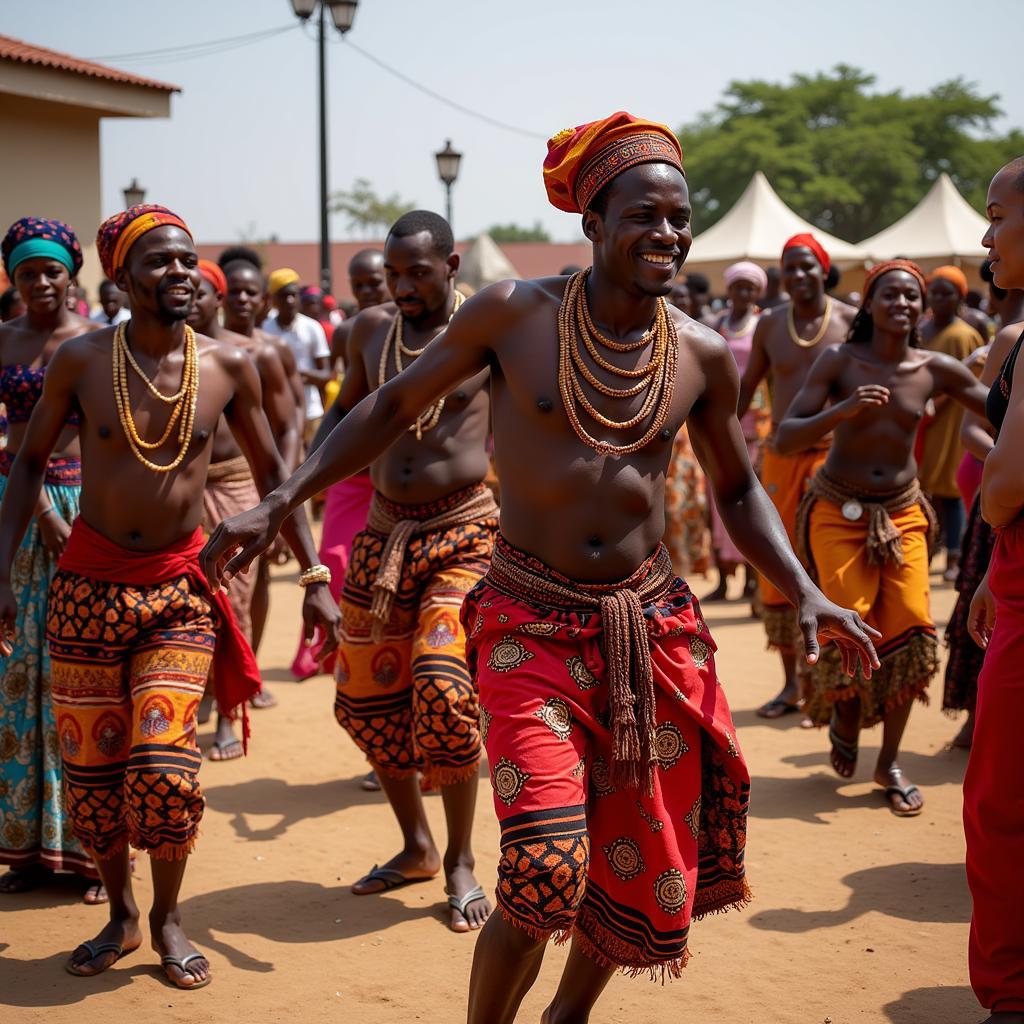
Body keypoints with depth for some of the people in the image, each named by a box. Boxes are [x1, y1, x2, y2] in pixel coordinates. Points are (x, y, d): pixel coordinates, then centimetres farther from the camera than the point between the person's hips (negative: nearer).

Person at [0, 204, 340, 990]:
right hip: (89, 581, 1)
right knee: (91, 768, 7)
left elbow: (273, 473, 5)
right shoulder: (81, 360, -7)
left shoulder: (228, 367, -5)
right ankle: (121, 916, 29)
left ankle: (168, 917, 14)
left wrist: (315, 578, 1)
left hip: (180, 586, 0)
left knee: (164, 768, -11)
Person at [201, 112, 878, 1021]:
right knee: (544, 876, -17)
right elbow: (395, 407, 3)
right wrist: (280, 503, -3)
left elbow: (738, 489, 15)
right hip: (533, 628, -3)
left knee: (648, 871, 12)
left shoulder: (703, 355, 1)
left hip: (652, 628, 4)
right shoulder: (514, 314, -7)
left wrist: (804, 591, 1)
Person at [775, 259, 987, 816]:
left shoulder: (936, 369, -3)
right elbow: (784, 438, -16)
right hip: (838, 512, -2)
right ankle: (845, 718, 20)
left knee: (909, 629, -8)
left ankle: (889, 763, 8)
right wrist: (842, 411, -30)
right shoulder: (839, 362, -10)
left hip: (902, 513, 2)